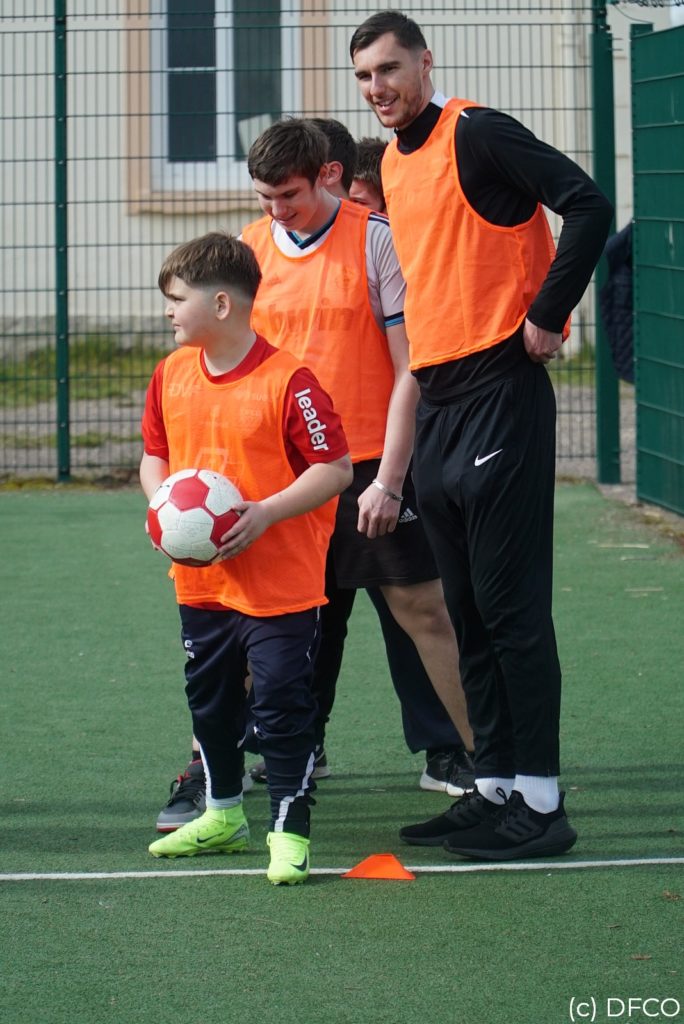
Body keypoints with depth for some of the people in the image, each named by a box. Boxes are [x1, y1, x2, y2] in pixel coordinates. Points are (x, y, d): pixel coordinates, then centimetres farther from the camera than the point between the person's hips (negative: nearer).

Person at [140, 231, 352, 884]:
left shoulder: (287, 380, -17)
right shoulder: (171, 375, 4)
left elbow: (335, 468, -15)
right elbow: (154, 456, 16)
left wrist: (266, 513, -24)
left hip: (281, 581, -7)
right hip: (200, 579, 7)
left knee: (281, 706, -4)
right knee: (209, 701, 19)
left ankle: (289, 833, 4)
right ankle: (223, 815, 36)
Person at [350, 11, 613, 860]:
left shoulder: (474, 134, -10)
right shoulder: (392, 164, 16)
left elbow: (587, 207, -17)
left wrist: (545, 318, -14)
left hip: (499, 392, -9)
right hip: (435, 405, 9)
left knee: (511, 606, -7)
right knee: (467, 613, 11)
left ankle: (540, 804, -3)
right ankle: (494, 787, 18)